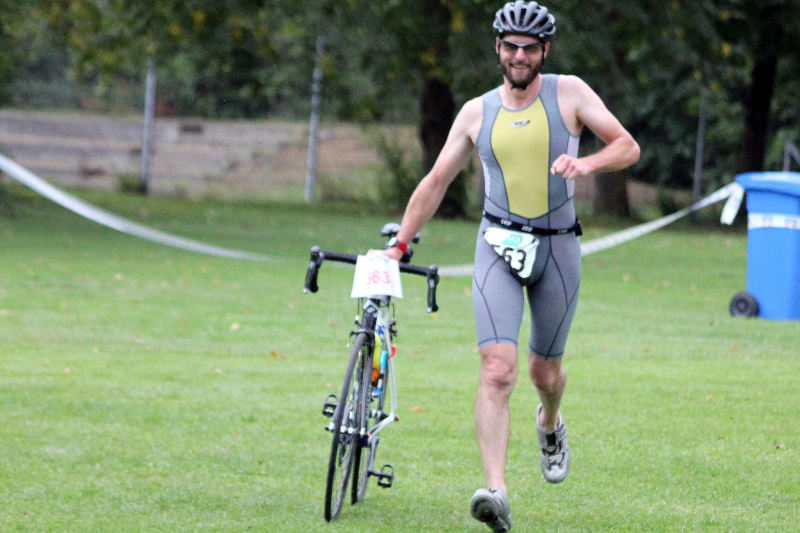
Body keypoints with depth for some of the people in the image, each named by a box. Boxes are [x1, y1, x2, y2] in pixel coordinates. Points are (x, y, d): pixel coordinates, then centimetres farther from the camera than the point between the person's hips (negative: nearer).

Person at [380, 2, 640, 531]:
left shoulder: (569, 93, 0)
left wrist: (586, 164, -23)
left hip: (557, 248, 0)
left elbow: (628, 146, -3)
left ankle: (550, 423, 51)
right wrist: (399, 244, 9)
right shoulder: (477, 113, 5)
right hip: (499, 248, 0)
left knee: (545, 372, 13)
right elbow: (436, 182, 12)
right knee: (498, 370, -17)